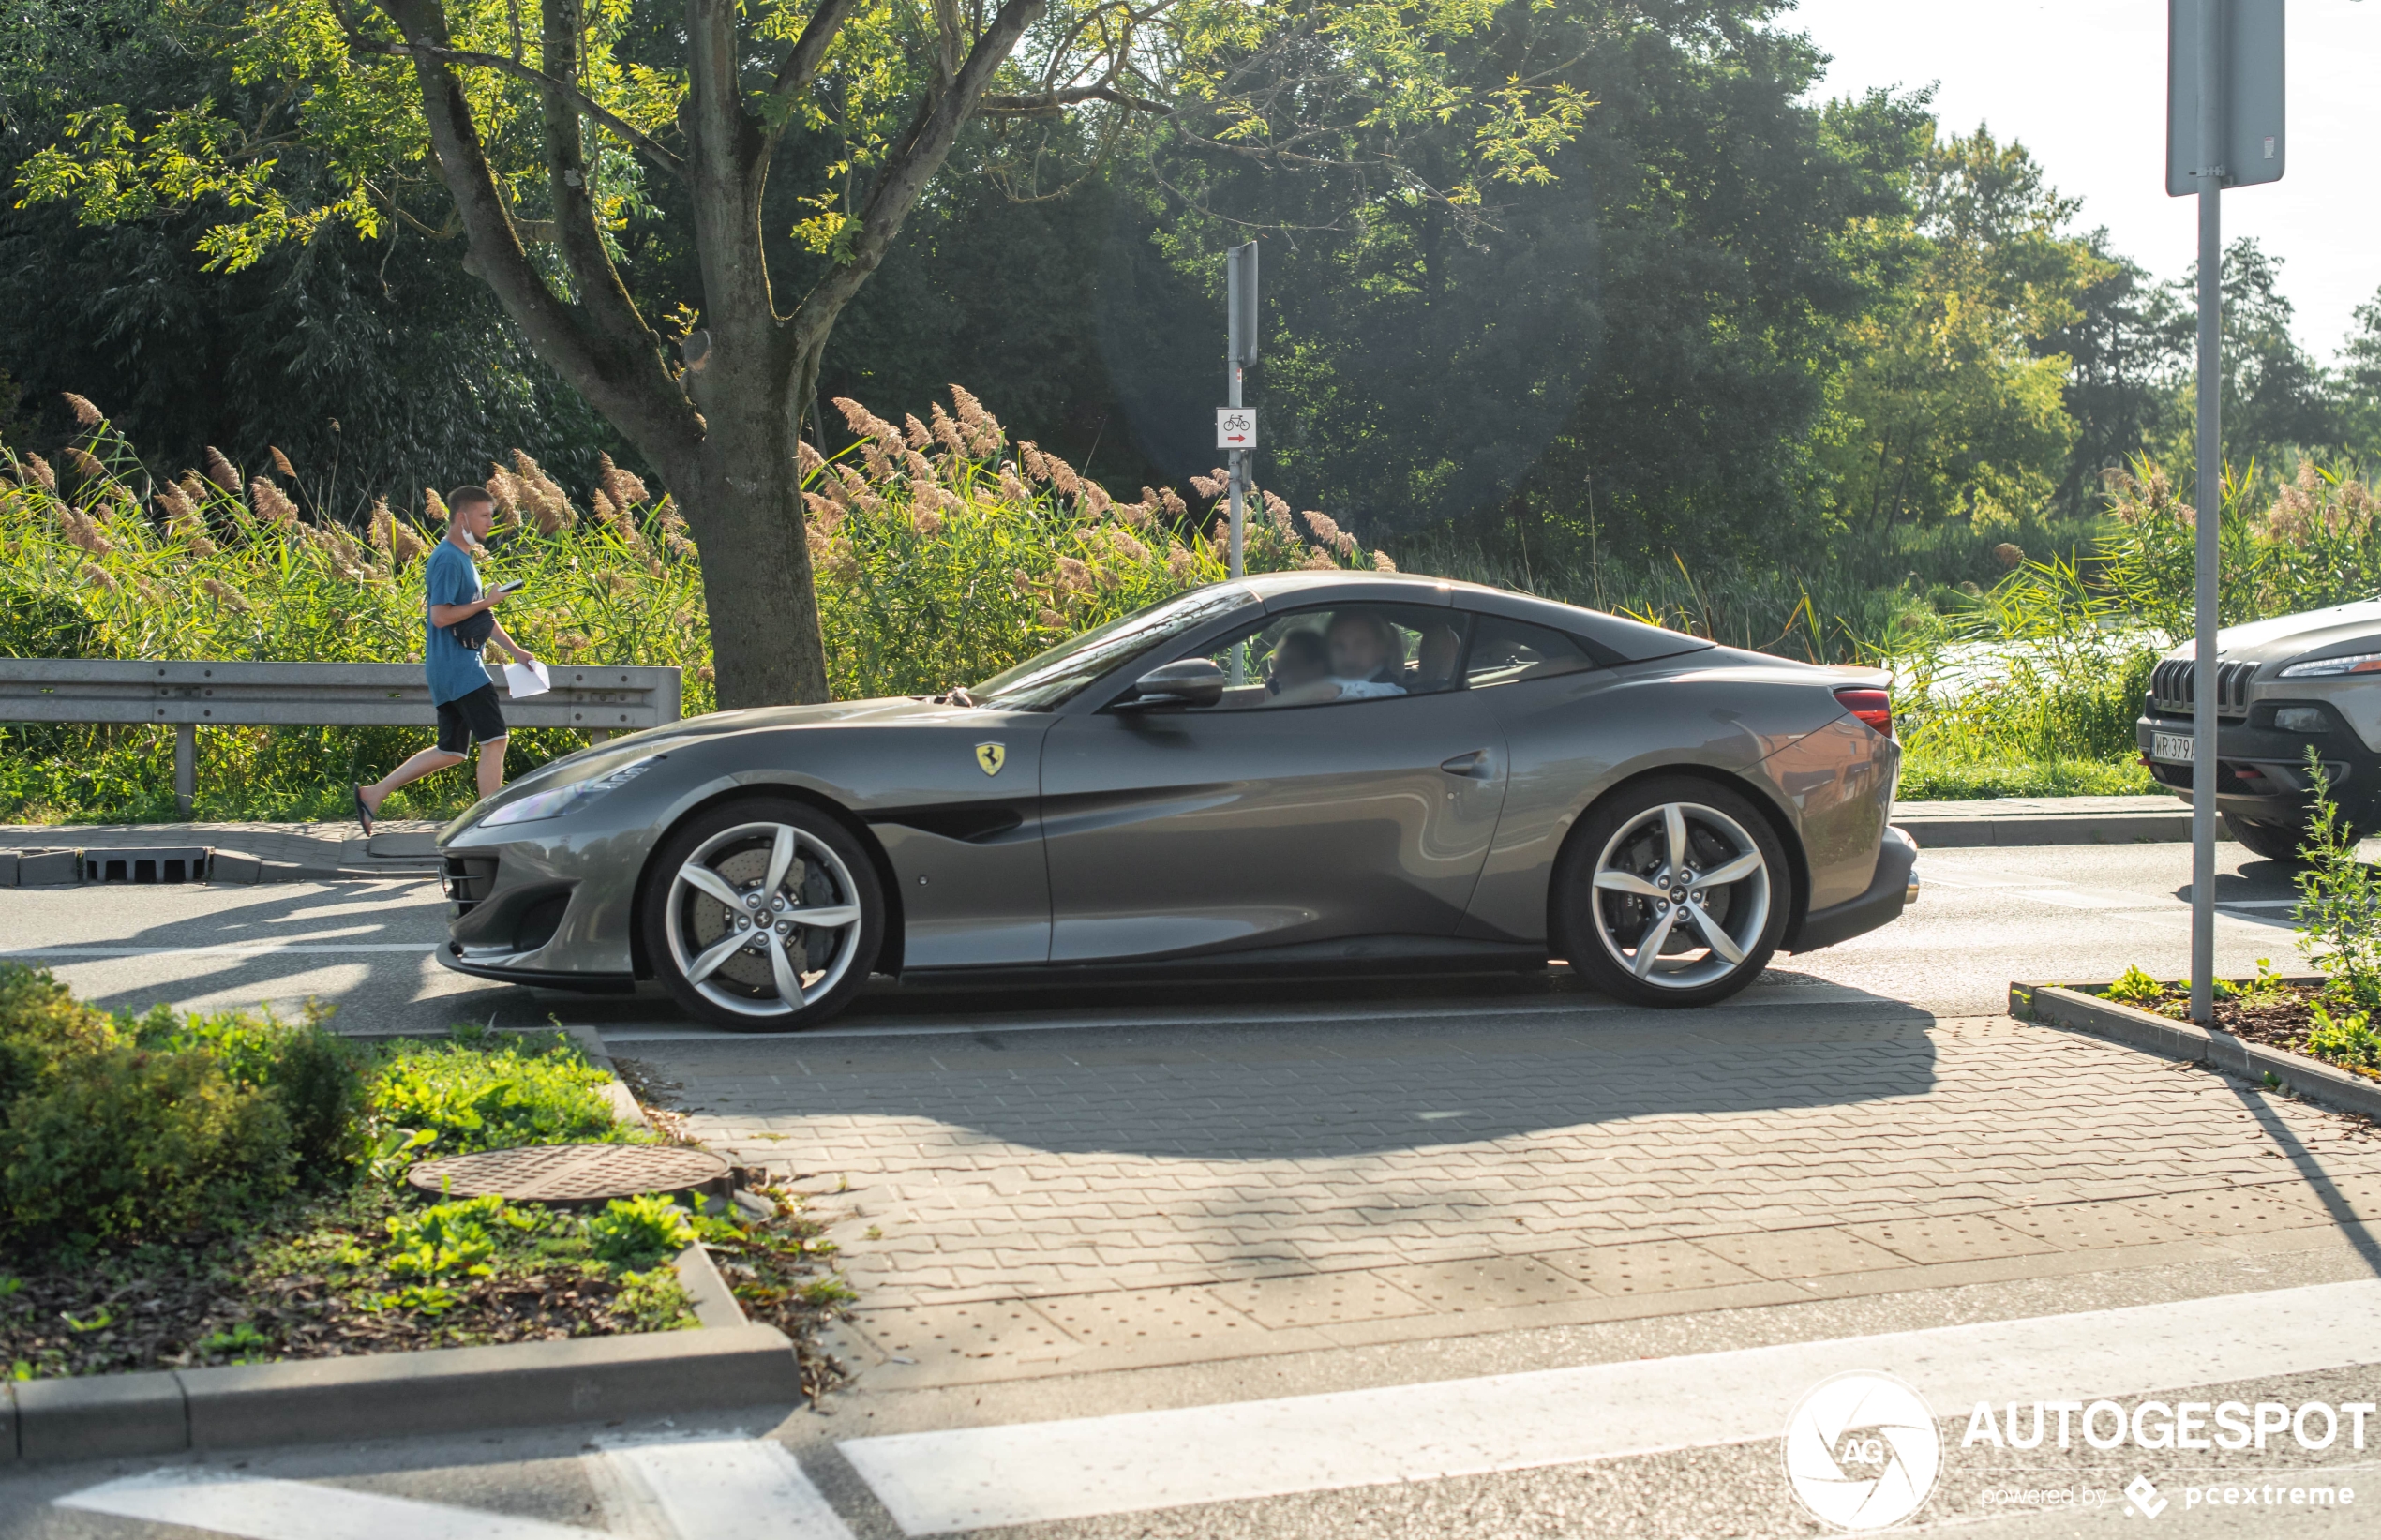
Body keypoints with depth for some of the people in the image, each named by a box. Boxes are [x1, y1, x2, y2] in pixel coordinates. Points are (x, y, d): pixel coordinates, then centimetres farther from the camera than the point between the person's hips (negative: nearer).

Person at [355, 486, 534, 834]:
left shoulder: (462, 558, 19)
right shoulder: (448, 559, -13)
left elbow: (479, 616, 25)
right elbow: (440, 615, -22)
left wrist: (514, 650, 20)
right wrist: (487, 602, -14)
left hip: (460, 666, 10)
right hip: (455, 665, -10)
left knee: (450, 751, 13)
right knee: (494, 738, -11)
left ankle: (374, 794, 17)